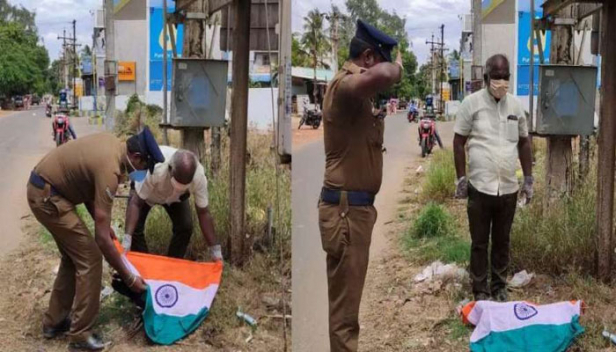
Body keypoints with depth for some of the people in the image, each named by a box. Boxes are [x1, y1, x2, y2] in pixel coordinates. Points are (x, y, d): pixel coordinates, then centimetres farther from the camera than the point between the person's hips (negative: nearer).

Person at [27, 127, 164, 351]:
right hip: (47, 197, -10)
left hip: (43, 188, 10)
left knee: (73, 256, 19)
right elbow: (102, 238, -26)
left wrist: (103, 224, 10)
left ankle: (54, 322, 29)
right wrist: (129, 278, -19)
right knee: (90, 258, -7)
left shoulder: (111, 143, 0)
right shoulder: (109, 169, -27)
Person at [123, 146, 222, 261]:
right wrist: (127, 239, -48)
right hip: (144, 188, -2)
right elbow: (136, 203, -39)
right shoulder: (154, 169, -46)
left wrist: (215, 249, -24)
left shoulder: (199, 176, -37)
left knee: (185, 226, -14)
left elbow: (203, 212, -26)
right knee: (135, 227, -18)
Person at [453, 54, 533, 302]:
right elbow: (459, 142, -1)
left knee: (502, 242, 13)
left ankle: (500, 287, 26)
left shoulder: (516, 105, 6)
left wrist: (528, 179, 10)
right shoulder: (472, 103, -5)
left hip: (508, 188, 3)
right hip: (480, 187, -3)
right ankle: (480, 291, 15)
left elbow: (524, 142, 14)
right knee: (480, 243, 6)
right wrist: (461, 178, -5)